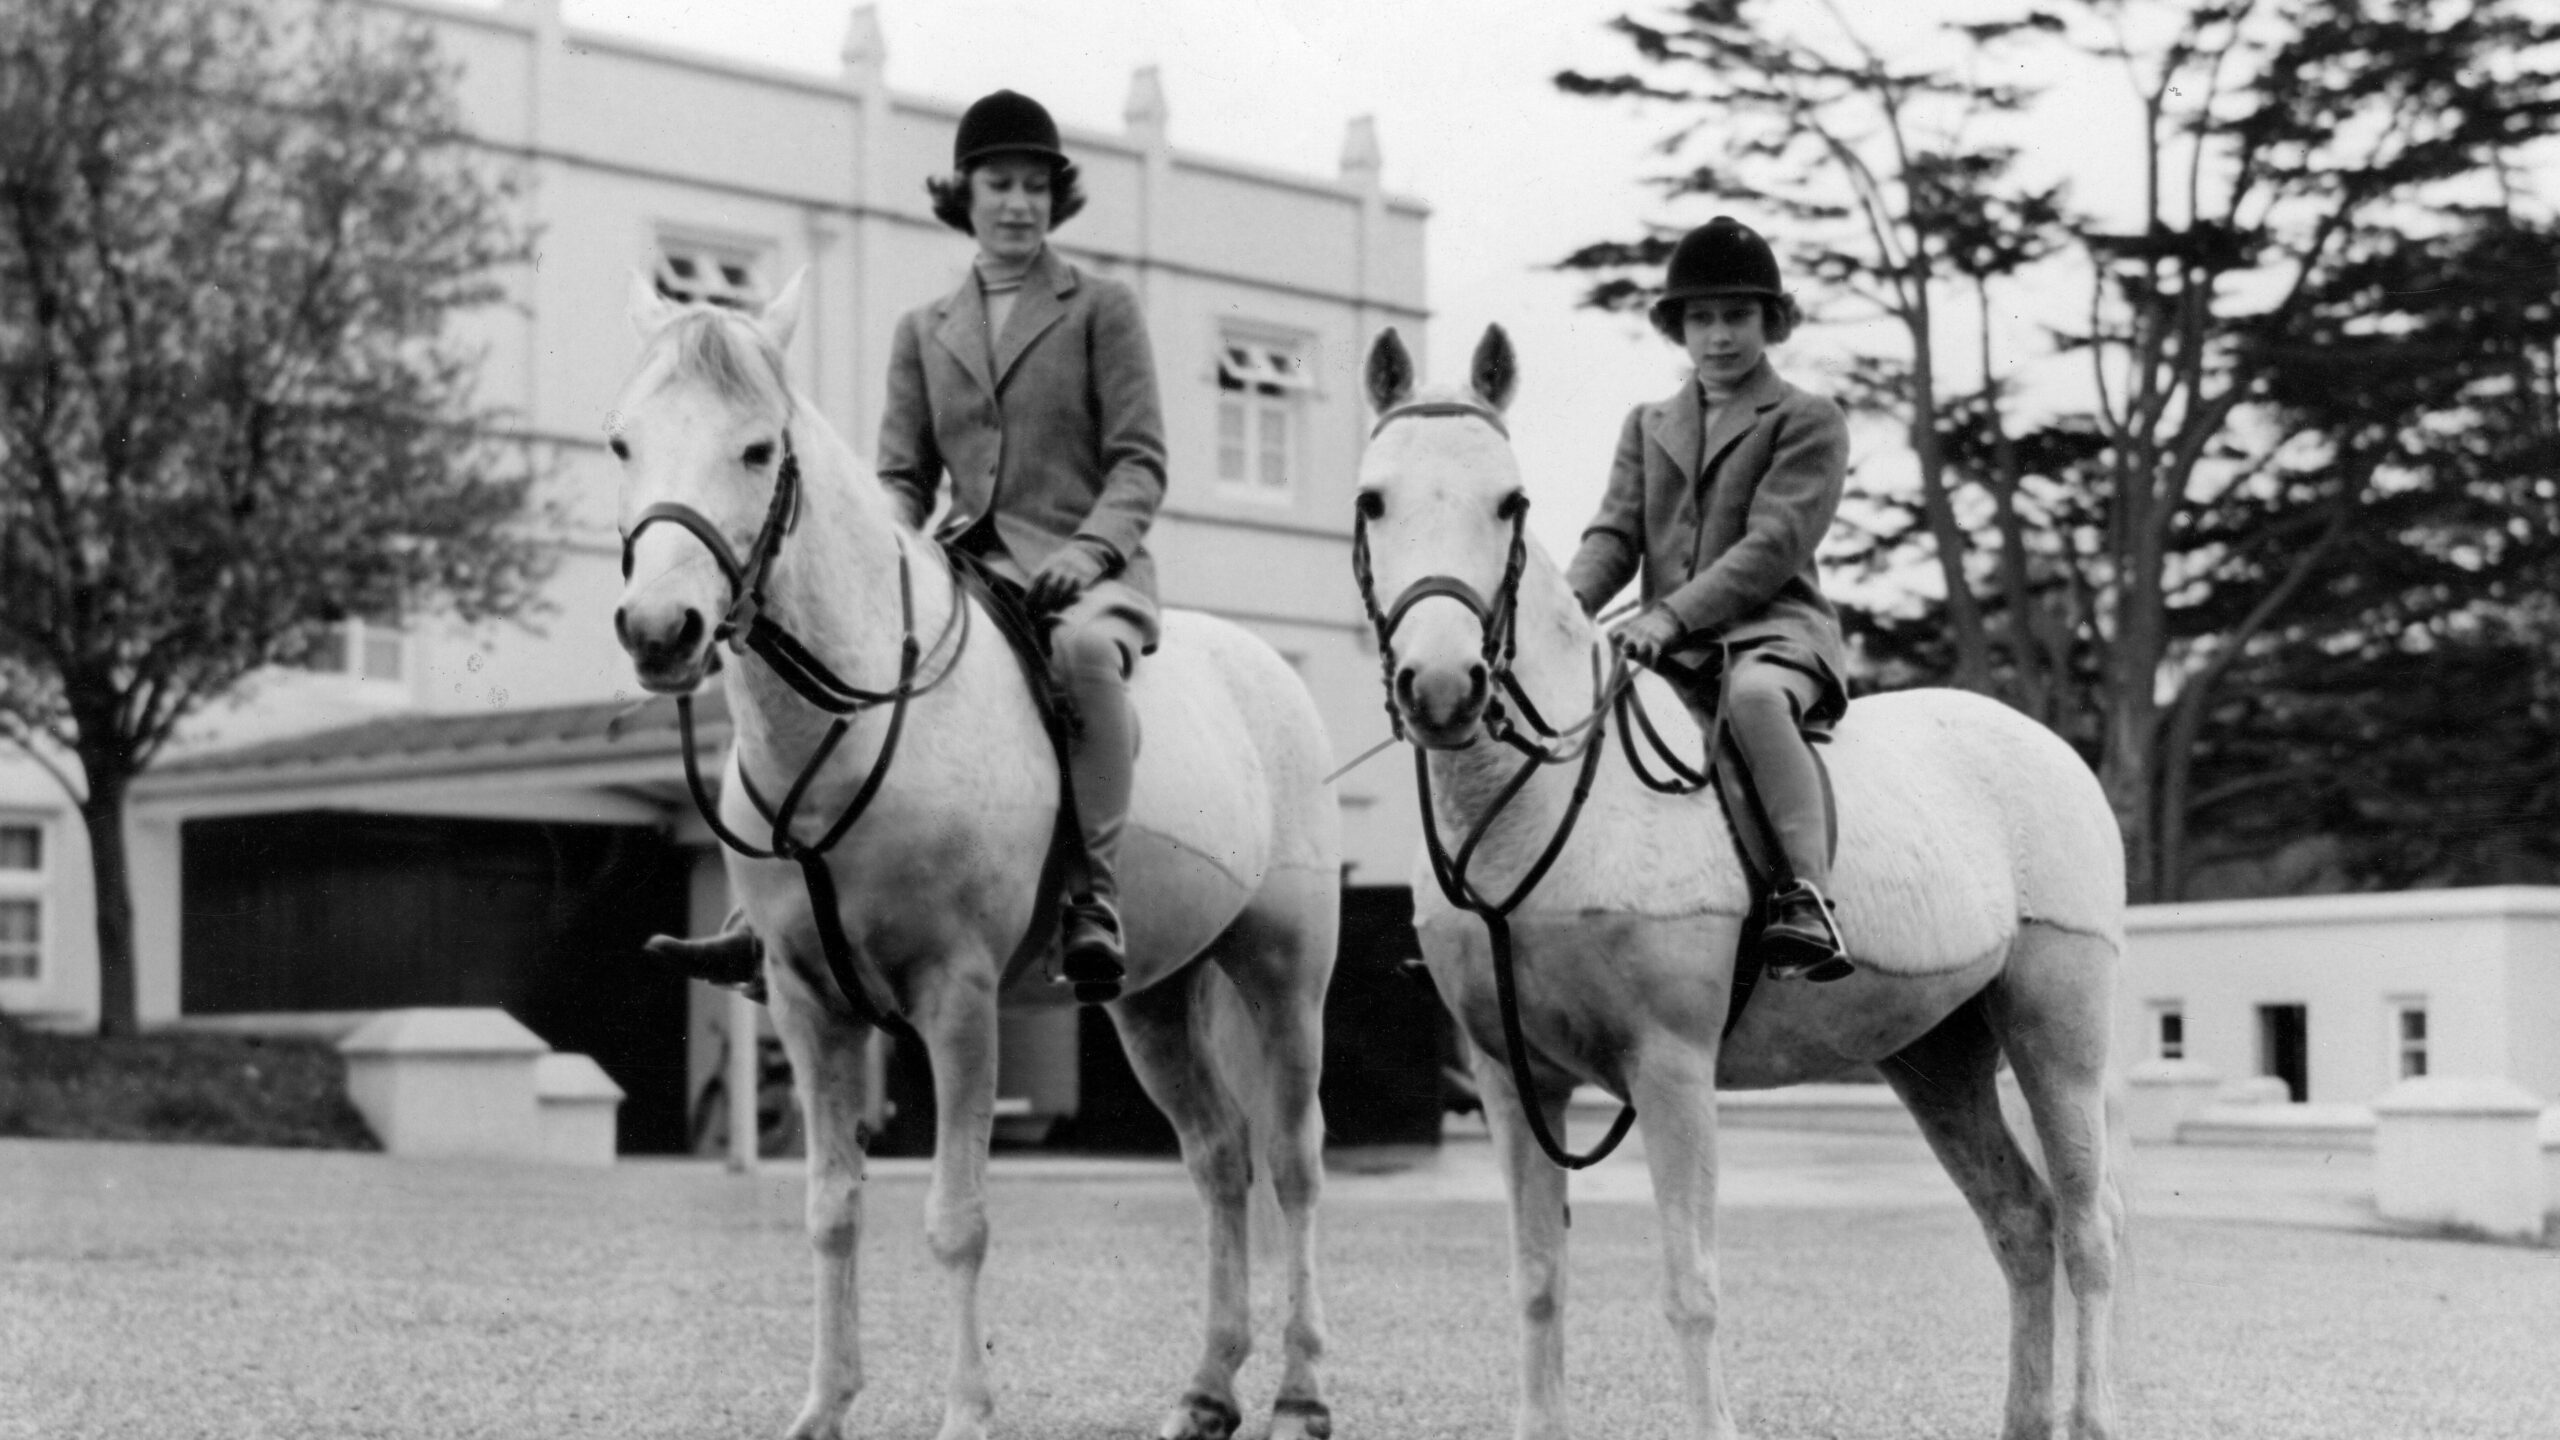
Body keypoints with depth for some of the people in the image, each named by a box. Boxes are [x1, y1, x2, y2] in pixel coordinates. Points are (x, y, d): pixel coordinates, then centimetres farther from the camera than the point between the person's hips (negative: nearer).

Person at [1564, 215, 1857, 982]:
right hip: (1671, 647, 6)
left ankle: (1809, 899, -46)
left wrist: (1672, 613, -21)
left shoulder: (1808, 422, 4)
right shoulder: (1648, 426, 23)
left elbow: (1772, 545, -9)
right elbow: (1614, 535, 12)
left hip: (1772, 629, -6)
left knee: (1752, 692, -39)